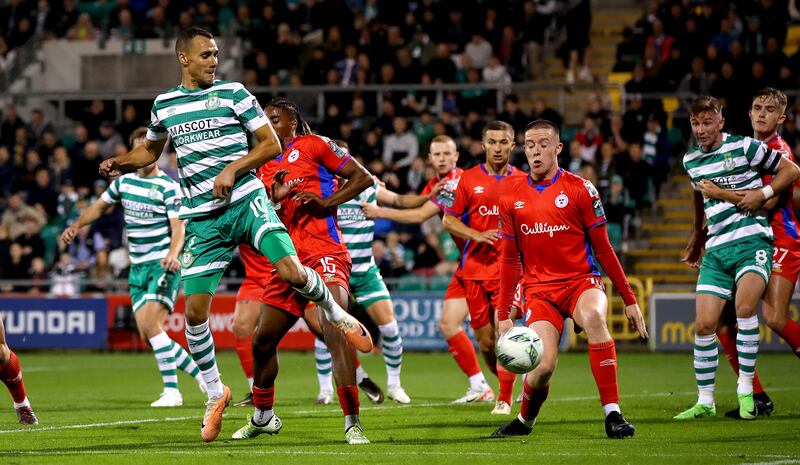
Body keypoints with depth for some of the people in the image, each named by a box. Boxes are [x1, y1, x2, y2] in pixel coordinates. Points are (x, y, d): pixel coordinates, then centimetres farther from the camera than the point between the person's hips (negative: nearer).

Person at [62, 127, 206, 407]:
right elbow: (100, 206, 26)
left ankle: (171, 391, -18)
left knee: (150, 323, -22)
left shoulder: (168, 187, -9)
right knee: (147, 335, 0)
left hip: (163, 264, -7)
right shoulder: (124, 181, 10)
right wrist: (76, 225, 10)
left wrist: (172, 253, -36)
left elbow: (178, 228, -17)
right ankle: (201, 374, 14)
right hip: (138, 267, 7)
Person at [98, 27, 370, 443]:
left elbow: (272, 145, 0)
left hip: (245, 202, -3)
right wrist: (122, 162, 8)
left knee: (291, 271, -23)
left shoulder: (233, 93, 1)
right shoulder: (163, 105, 10)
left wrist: (233, 169, -13)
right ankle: (215, 393, 15)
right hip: (201, 219, 3)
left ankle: (336, 314, 9)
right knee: (195, 311, -4)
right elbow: (151, 150, 28)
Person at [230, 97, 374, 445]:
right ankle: (262, 417, 34)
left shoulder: (314, 145, 2)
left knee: (334, 329, -25)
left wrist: (327, 202, -12)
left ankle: (352, 424, -25)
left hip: (324, 252, -8)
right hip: (288, 258, 8)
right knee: (263, 339, 12)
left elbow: (362, 177, -1)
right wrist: (274, 198, 0)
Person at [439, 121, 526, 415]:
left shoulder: (523, 181, 6)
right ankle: (504, 384, 27)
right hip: (476, 267, 1)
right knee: (485, 341, 2)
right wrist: (477, 235, -10)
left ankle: (505, 399, -10)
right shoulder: (469, 179, 5)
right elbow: (448, 221, 6)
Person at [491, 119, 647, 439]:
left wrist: (629, 299, 2)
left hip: (581, 281, -1)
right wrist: (503, 314, 10)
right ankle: (524, 421, 16)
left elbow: (603, 249, 4)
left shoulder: (580, 189, 0)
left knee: (594, 316, -37)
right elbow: (509, 260, 14)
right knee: (542, 367, -19)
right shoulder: (512, 196, 8)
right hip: (539, 289, 1)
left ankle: (613, 415, -33)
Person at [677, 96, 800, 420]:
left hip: (752, 239, -5)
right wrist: (695, 244, 39)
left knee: (745, 306, -27)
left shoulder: (744, 147, -2)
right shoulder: (691, 161, 14)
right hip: (716, 250, 5)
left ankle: (746, 391, -16)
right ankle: (705, 401, 8)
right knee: (704, 324, -4)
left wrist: (762, 193, -11)